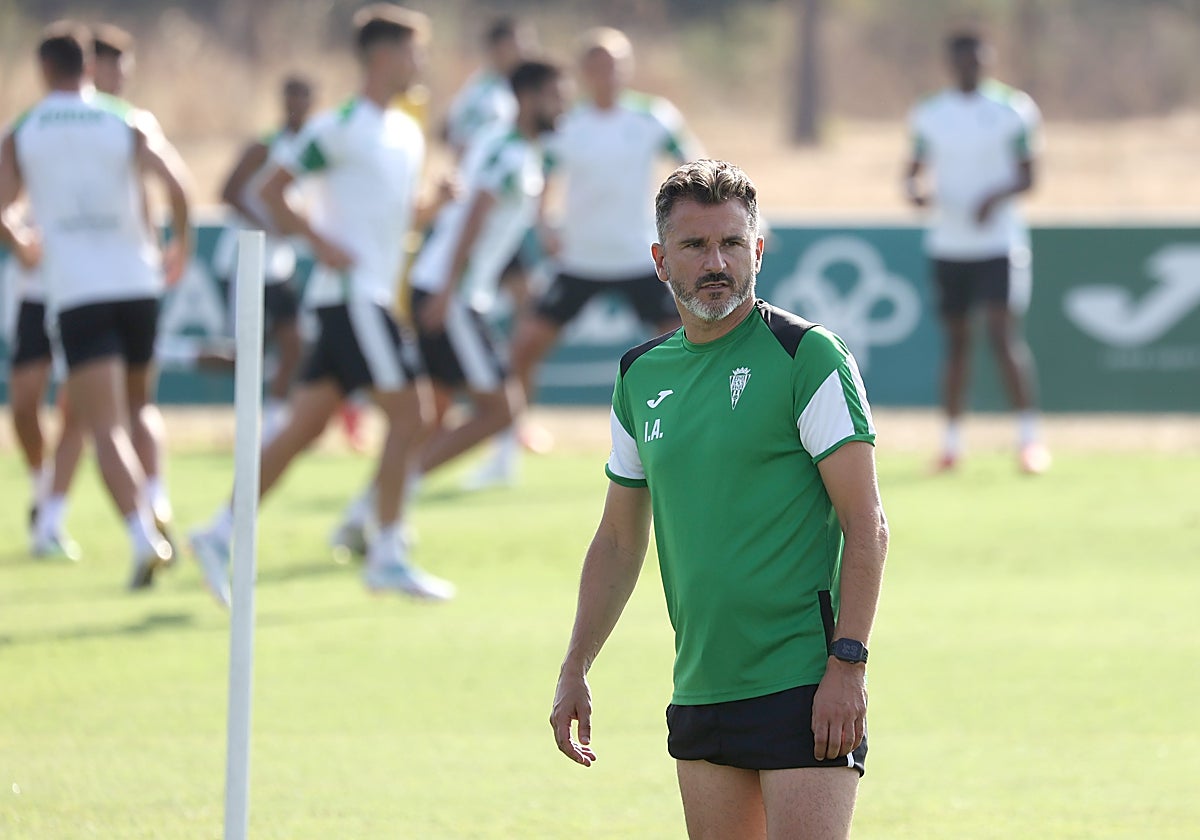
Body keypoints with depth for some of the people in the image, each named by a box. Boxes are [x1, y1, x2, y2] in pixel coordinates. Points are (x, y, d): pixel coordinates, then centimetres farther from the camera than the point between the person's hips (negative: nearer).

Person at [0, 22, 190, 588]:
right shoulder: (123, 124, 5)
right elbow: (173, 183, -9)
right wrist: (180, 242, 9)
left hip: (76, 296, -2)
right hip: (137, 282, 2)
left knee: (106, 430, -9)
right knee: (137, 409, 25)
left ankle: (142, 535, -27)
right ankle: (154, 509, 9)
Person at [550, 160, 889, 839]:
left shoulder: (807, 356, -6)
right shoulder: (642, 376, 12)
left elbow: (866, 523, -9)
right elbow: (619, 540, 22)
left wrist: (848, 664, -16)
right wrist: (575, 671, 17)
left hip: (804, 688, -6)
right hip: (699, 695, 6)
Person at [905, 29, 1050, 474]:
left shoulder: (1012, 111, 0)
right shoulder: (929, 115, 8)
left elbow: (1027, 176, 0)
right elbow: (915, 170, 12)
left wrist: (996, 196, -19)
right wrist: (915, 190, -12)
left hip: (998, 241, -3)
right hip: (947, 248, 3)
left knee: (1004, 337, -14)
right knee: (955, 341, 7)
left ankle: (1029, 437, -9)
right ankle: (952, 442, 14)